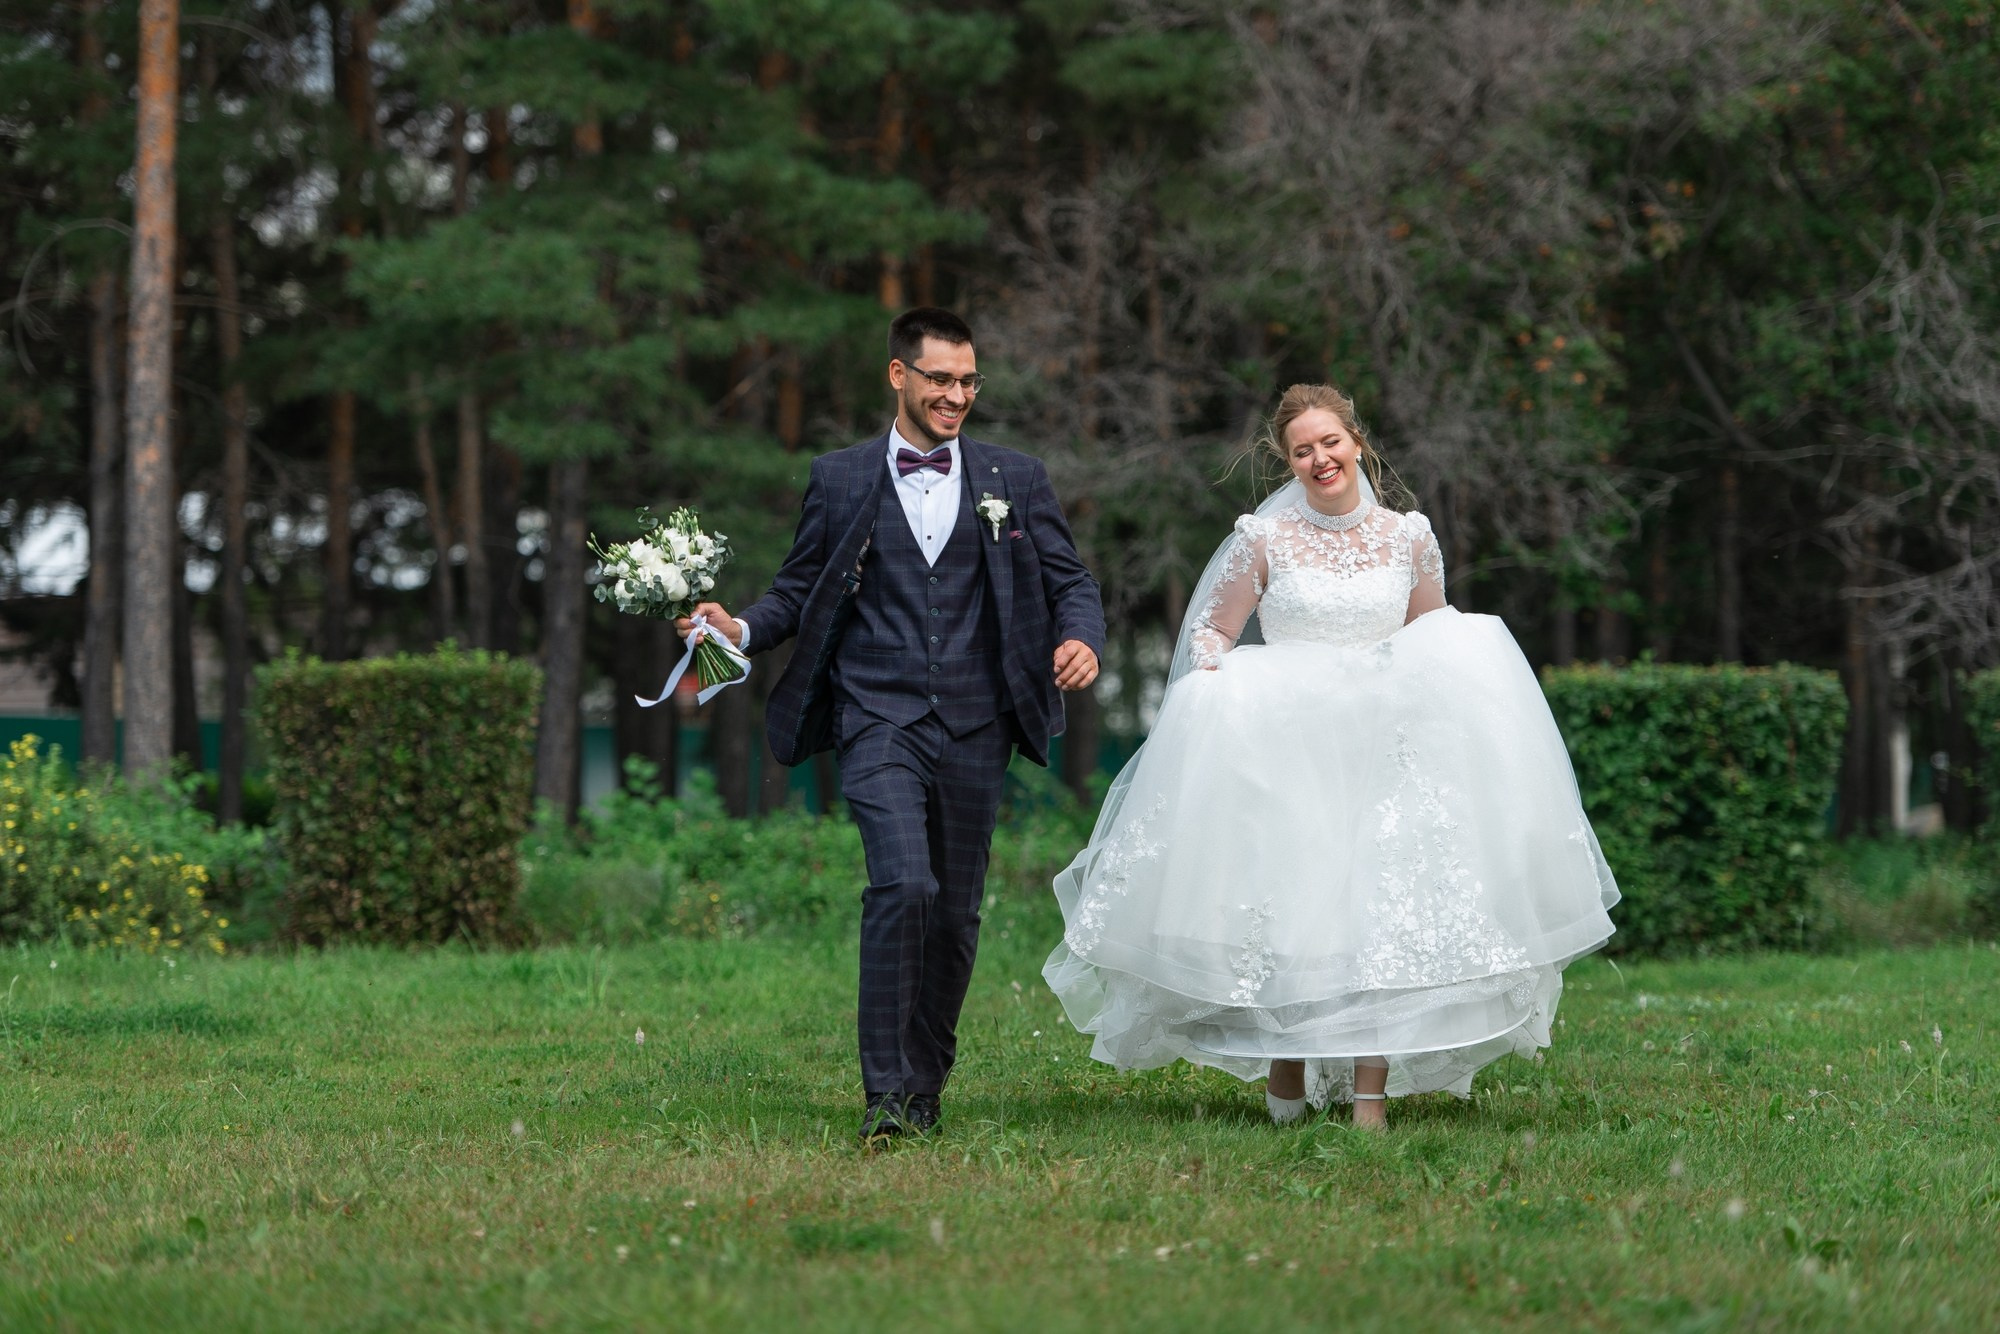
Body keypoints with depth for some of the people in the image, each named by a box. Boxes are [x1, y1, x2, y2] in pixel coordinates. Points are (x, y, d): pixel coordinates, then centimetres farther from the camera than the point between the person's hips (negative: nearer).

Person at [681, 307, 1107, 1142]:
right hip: (878, 719, -2)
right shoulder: (841, 479, 8)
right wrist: (742, 629, -8)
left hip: (974, 728, 2)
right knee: (902, 884, -20)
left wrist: (1081, 637, -11)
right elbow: (800, 589, 11)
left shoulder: (1016, 481, 11)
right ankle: (886, 1091, -16)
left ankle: (926, 1085, 22)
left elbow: (1070, 581, 10)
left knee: (956, 911, 7)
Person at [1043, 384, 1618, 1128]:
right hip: (1284, 754, -1)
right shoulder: (1264, 540, 1)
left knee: (1381, 916, -8)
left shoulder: (1409, 539, 8)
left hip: (1384, 752, 2)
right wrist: (1223, 706, -9)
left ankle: (1369, 1095, -6)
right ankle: (1284, 1078, 8)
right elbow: (1210, 633, 8)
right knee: (1284, 911, -6)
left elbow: (1438, 649, 20)